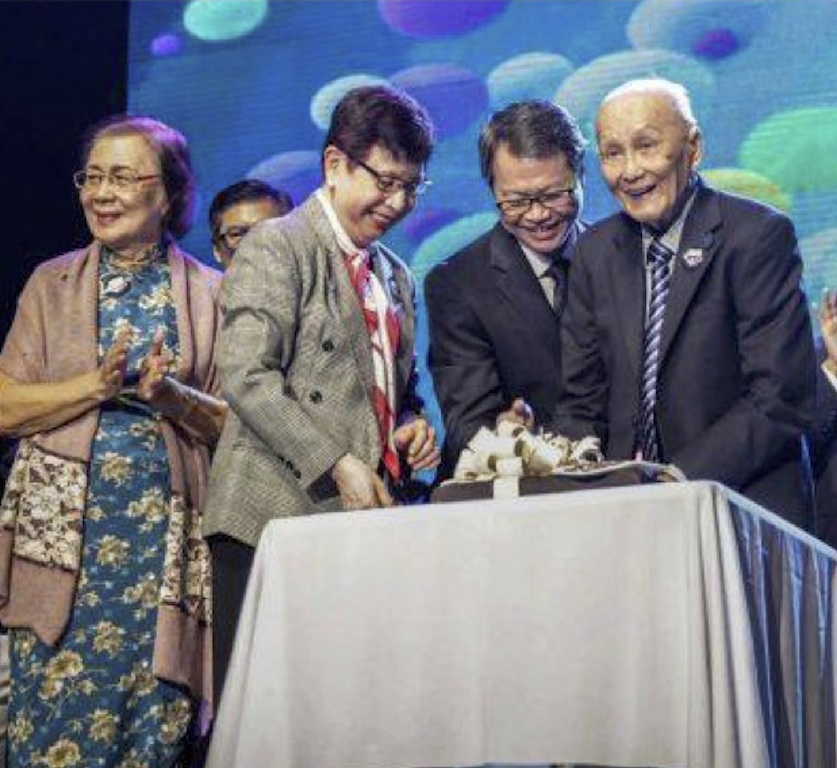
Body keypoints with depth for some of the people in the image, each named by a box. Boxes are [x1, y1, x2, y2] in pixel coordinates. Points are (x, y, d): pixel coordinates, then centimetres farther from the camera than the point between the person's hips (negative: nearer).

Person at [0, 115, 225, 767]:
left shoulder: (208, 293, 7)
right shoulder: (52, 283, 10)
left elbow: (231, 421, 5)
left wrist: (170, 395, -14)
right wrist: (96, 383, -12)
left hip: (166, 539, 0)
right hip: (65, 534, 0)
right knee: (54, 714, -4)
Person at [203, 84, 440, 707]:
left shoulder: (396, 277, 22)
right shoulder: (277, 246, -1)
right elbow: (247, 378, -12)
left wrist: (411, 425, 6)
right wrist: (338, 465, -16)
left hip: (364, 518, 7)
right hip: (280, 515, -6)